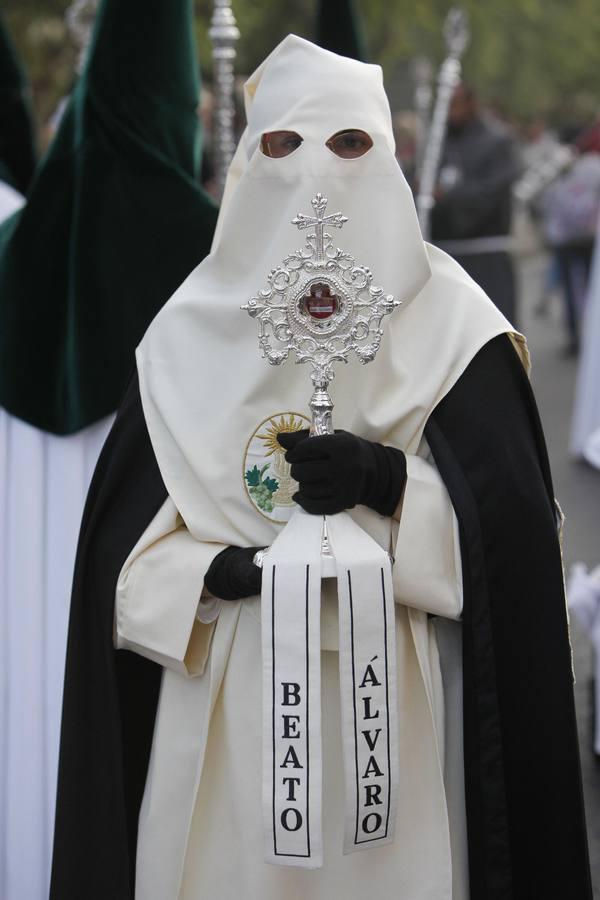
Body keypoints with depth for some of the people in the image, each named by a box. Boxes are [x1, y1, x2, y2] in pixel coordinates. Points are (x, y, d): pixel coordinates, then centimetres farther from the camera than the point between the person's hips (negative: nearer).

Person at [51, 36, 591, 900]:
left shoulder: (450, 324, 1)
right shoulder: (192, 330, 6)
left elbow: (512, 521, -4)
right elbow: (124, 534, 4)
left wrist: (387, 484, -20)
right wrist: (214, 571, -15)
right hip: (225, 704, 1)